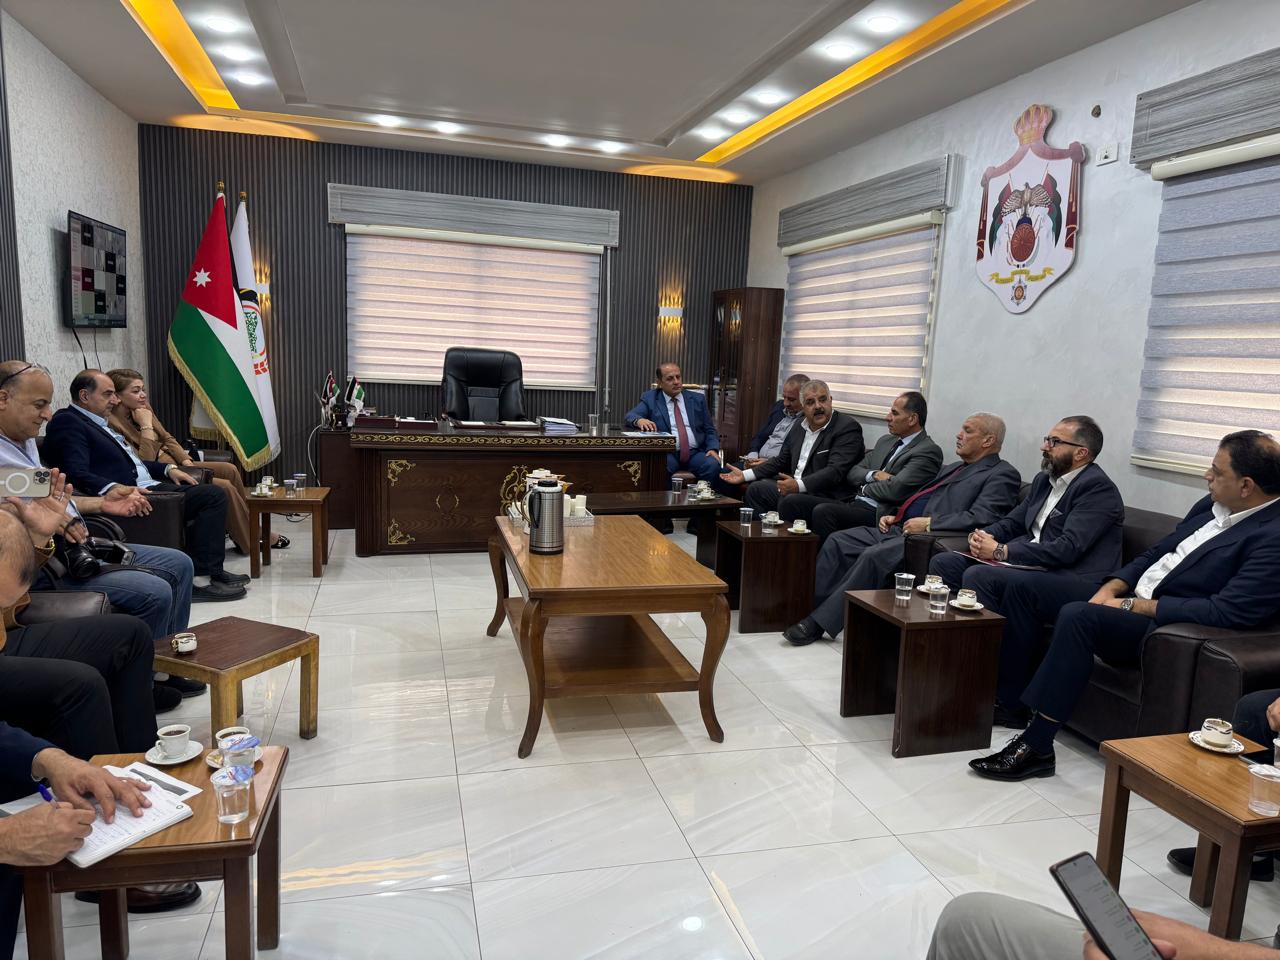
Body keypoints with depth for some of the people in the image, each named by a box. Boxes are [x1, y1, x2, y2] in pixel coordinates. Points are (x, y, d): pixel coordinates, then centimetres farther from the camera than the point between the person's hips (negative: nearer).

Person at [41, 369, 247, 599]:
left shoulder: (98, 423, 23)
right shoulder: (66, 421, -7)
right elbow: (78, 474, -20)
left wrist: (168, 468, 16)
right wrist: (115, 488, -36)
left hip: (147, 485, 10)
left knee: (214, 494, 0)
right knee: (211, 495, -20)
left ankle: (210, 572, -1)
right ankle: (201, 579, -18)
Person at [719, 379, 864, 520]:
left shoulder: (848, 427, -10)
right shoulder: (800, 427, 14)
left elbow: (835, 471, -22)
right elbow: (781, 461, 23)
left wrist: (798, 485, -33)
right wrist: (745, 475, 14)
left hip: (826, 496, -8)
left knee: (790, 501, -32)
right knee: (755, 489, 4)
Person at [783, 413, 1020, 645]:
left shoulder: (1002, 474, 1)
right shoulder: (952, 468, 28)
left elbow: (981, 518, -15)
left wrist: (929, 523, -18)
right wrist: (893, 516, 12)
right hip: (900, 529, 9)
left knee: (874, 556, -31)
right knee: (837, 541, -8)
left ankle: (821, 621, -24)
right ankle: (811, 607, -10)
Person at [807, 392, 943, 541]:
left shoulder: (929, 450, -7)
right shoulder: (885, 441, 20)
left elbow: (895, 490, -18)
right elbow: (853, 473, 17)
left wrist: (864, 488, 0)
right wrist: (875, 474, -4)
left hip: (879, 514, -8)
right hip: (854, 502, 8)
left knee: (823, 511, -31)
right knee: (795, 502, -9)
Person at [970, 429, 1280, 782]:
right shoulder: (1212, 506, 10)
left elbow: (1226, 612, -23)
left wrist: (1133, 605, -19)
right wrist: (1110, 590, -1)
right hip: (1130, 598, 9)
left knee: (1077, 615, -34)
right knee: (1027, 586, -1)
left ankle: (1036, 747, -26)